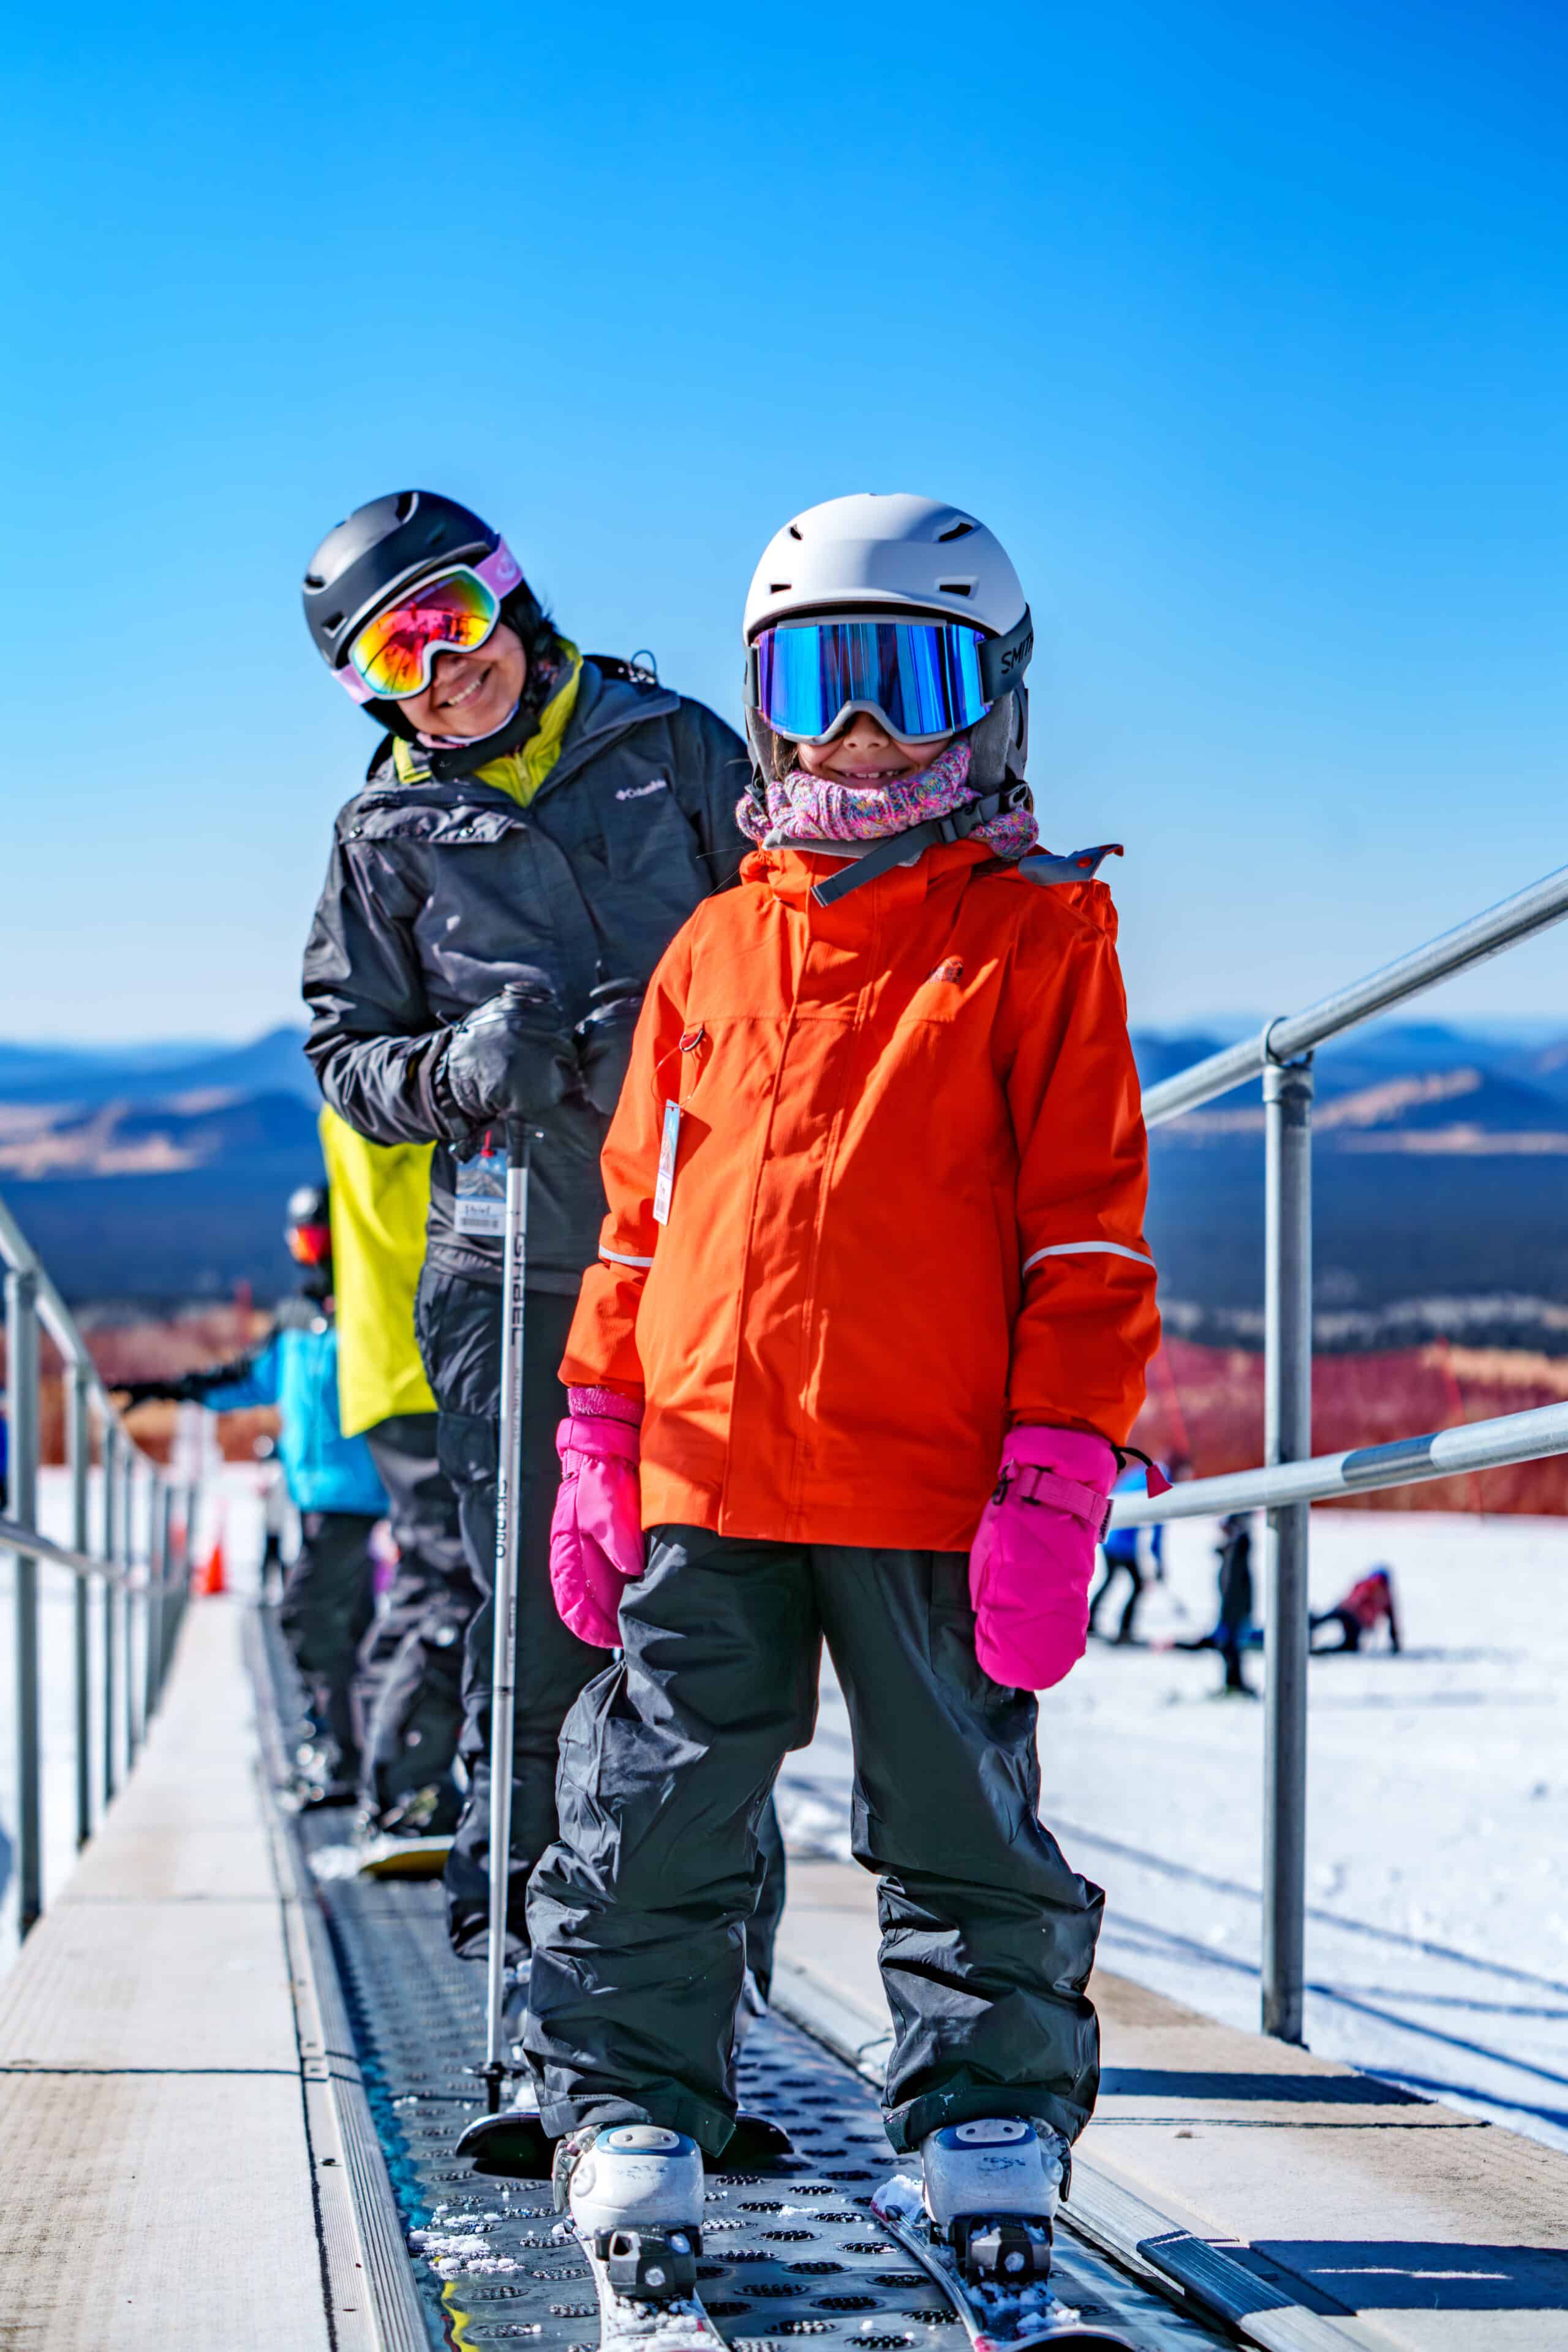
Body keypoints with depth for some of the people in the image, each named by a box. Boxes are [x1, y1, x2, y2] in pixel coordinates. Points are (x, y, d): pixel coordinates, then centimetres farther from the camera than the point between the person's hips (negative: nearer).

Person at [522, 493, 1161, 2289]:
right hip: (708, 1483, 3)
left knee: (965, 1833, 9)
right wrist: (601, 1437, 11)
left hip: (929, 1489, -3)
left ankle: (992, 2137, 23)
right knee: (652, 1821, 6)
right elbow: (640, 1213, 16)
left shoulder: (1039, 941, 0)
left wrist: (1056, 1477, -9)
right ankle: (633, 2129, 19)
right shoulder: (716, 948, 11)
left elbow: (1086, 1234, -3)